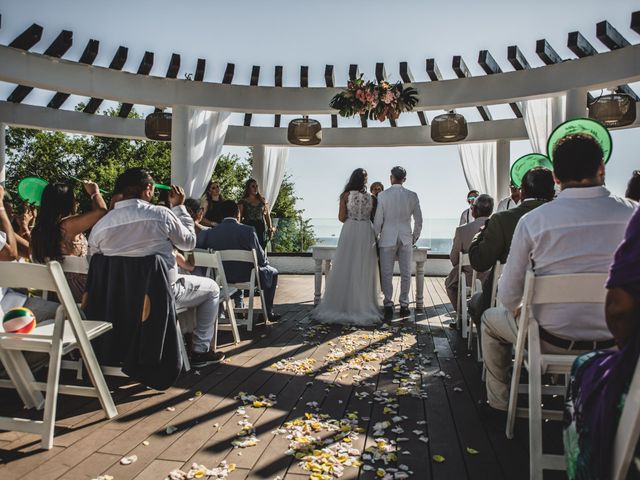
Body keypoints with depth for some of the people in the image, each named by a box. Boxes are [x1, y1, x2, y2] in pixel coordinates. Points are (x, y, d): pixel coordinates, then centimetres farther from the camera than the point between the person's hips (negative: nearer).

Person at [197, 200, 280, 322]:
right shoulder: (248, 230, -20)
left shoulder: (210, 232, -11)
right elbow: (261, 258, -13)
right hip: (246, 276, -5)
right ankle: (268, 312, 26)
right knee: (272, 272, 24)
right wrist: (265, 263, 9)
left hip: (221, 277, 5)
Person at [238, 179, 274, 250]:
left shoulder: (262, 200, 15)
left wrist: (270, 228, 6)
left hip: (261, 228, 3)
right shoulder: (243, 202, 7)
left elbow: (267, 215, 15)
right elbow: (239, 217, 2)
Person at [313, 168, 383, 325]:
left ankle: (341, 305, 8)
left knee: (345, 269, 5)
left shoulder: (346, 195, -2)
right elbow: (373, 217, 2)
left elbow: (341, 217, -4)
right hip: (366, 234, 1)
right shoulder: (371, 197, 2)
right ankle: (362, 307, 10)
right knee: (363, 271, 6)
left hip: (349, 232, -1)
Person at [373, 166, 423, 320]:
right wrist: (415, 237, 17)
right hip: (406, 238, 2)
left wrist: (375, 237, 8)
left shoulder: (382, 195, -6)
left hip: (387, 238, -2)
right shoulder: (412, 196, 0)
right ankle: (404, 305, 14)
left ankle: (388, 305, 6)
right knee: (405, 273, 9)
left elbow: (378, 220, -5)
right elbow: (418, 220, 4)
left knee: (387, 274, 5)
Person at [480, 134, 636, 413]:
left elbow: (508, 295, -11)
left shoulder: (533, 221, -16)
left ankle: (499, 401, 38)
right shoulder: (631, 214, -11)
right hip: (616, 340, 3)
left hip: (552, 340, -3)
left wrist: (522, 310, 12)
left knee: (491, 319, 26)